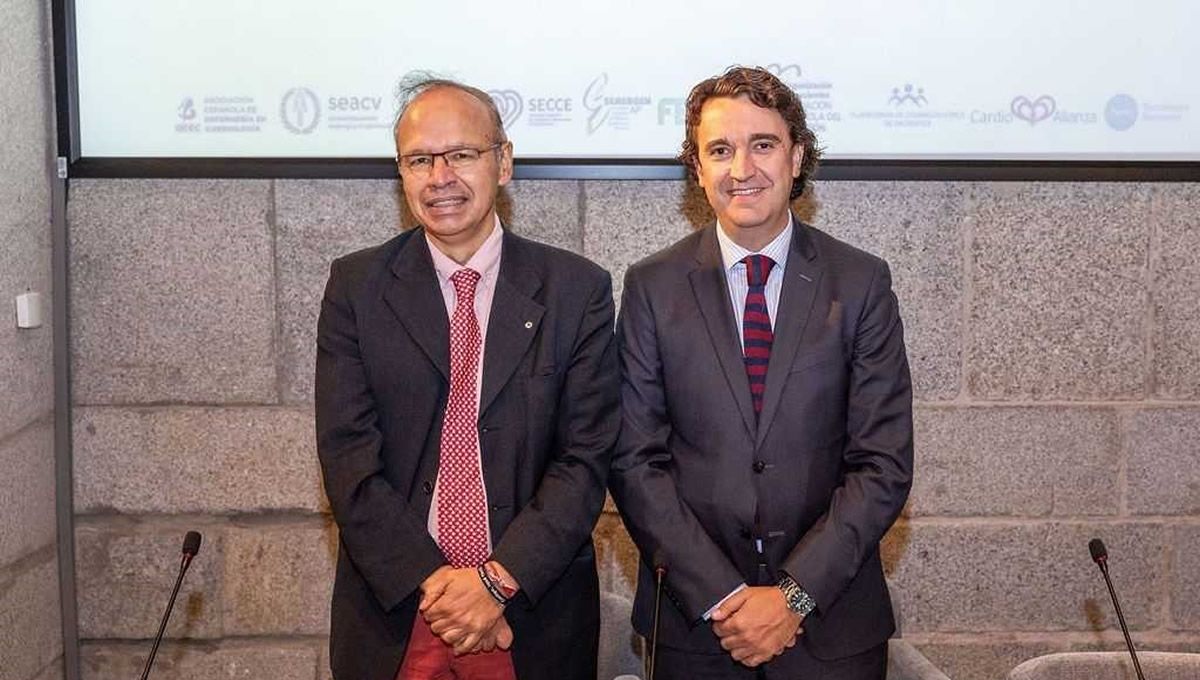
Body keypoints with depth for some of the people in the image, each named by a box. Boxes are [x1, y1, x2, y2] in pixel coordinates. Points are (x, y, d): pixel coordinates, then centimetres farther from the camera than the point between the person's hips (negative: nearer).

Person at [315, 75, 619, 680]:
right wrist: (430, 583, -14)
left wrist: (499, 579, -15)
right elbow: (348, 455, -6)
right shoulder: (355, 286, -1)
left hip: (535, 616, 0)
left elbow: (586, 458, -6)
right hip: (393, 613, 0)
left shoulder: (578, 290, -3)